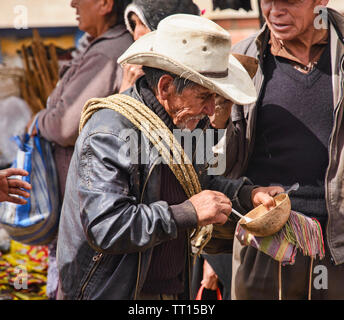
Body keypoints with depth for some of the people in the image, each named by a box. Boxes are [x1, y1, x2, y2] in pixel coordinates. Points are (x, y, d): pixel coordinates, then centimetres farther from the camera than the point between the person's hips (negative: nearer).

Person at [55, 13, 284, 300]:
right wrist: (186, 213, -28)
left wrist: (247, 194, 6)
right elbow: (104, 228, -30)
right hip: (112, 292, -8)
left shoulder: (182, 123, 7)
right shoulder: (110, 135, -22)